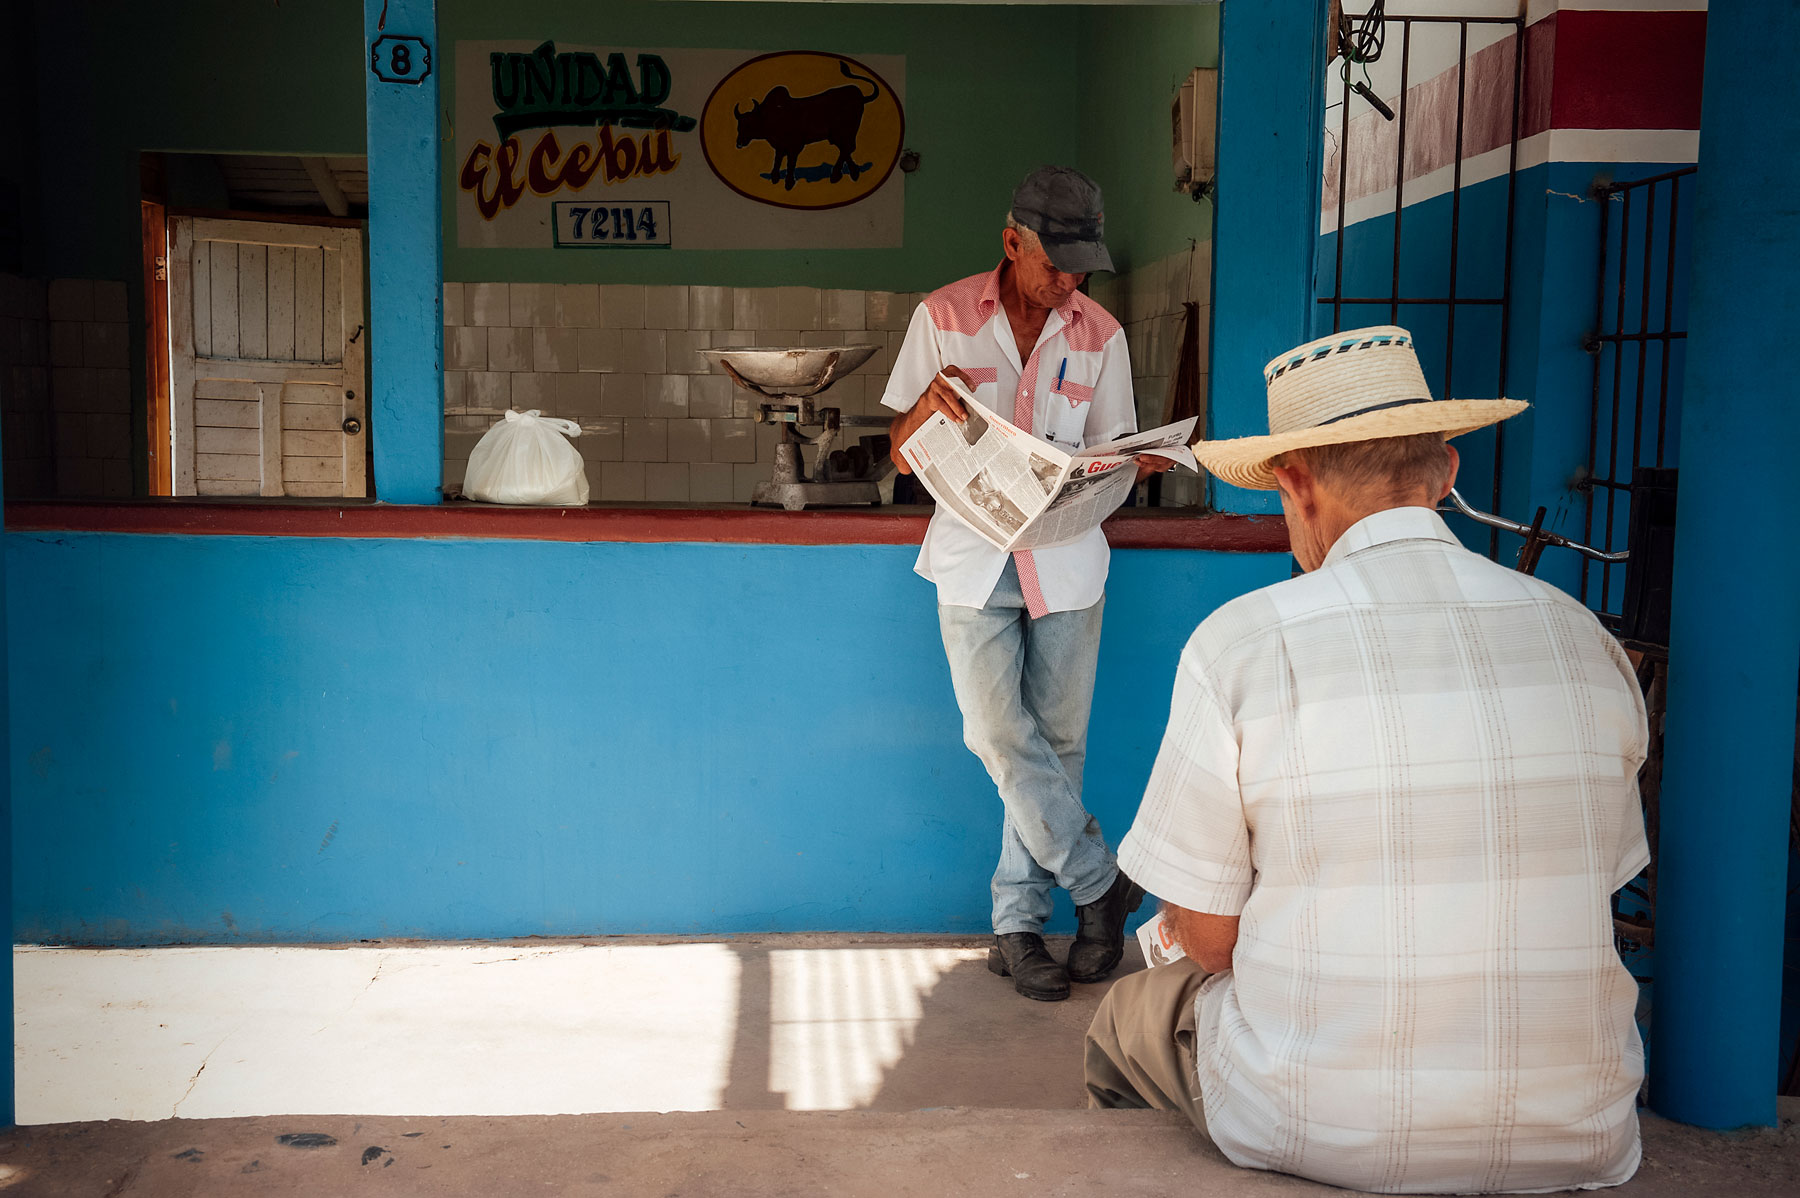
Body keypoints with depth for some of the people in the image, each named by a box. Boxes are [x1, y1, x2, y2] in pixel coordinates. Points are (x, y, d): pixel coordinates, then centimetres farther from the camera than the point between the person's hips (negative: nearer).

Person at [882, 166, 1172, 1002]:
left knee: (1056, 740, 2)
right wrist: (929, 405, -20)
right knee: (1001, 733, -12)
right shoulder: (943, 318, 0)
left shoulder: (1100, 335, 6)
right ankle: (1102, 884, 5)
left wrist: (1140, 462, -12)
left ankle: (1017, 924, 13)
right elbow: (904, 458, 2)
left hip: (1066, 558, 2)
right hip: (975, 557, -2)